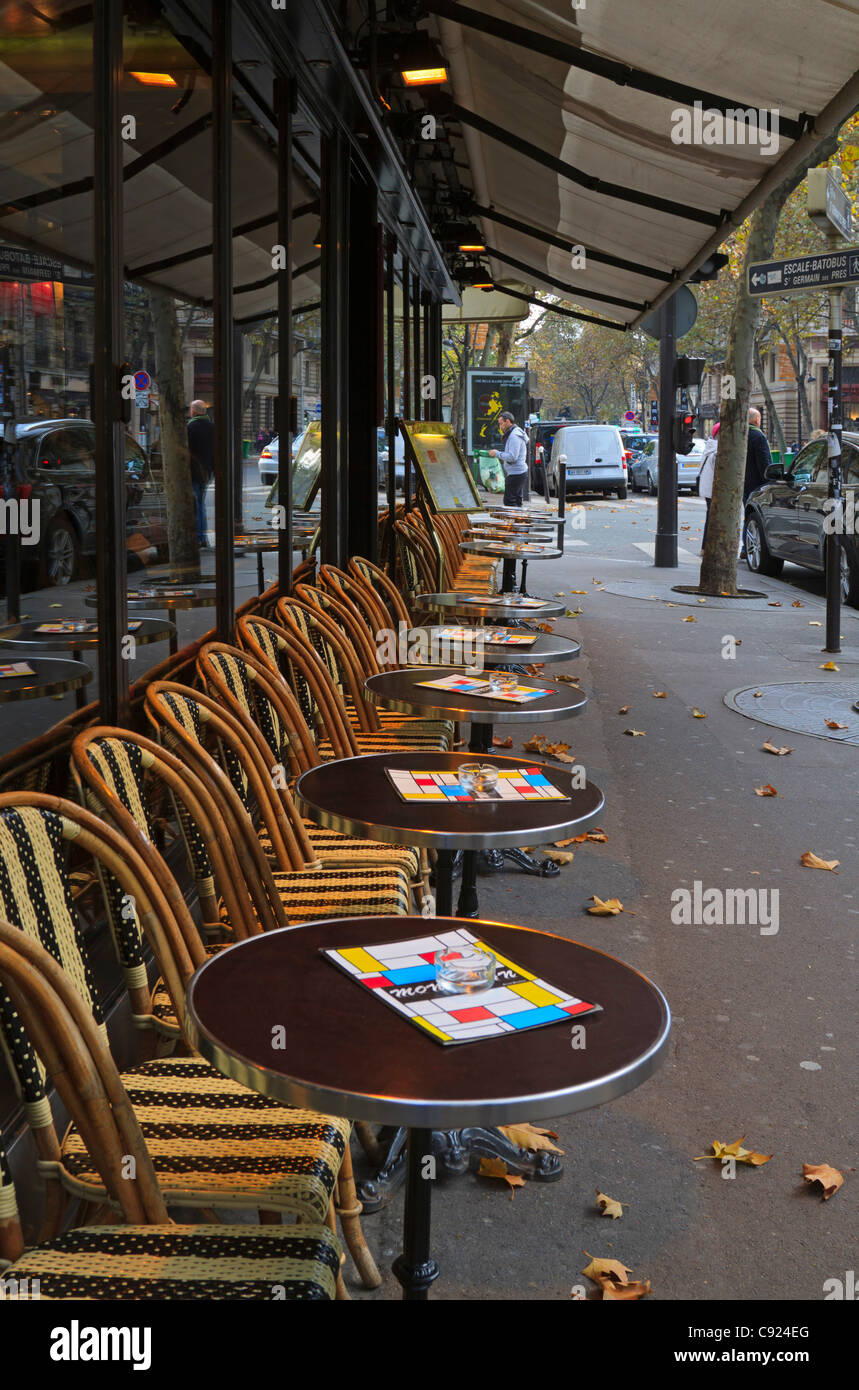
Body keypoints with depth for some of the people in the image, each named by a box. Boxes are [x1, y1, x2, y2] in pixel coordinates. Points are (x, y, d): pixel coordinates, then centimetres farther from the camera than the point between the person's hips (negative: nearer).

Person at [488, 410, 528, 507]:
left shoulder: (514, 435, -17)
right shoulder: (514, 433, 17)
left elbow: (512, 457, -23)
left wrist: (497, 453, -13)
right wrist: (498, 453, 15)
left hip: (515, 473, -11)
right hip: (519, 472, 11)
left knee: (509, 502, -11)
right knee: (517, 501, 12)